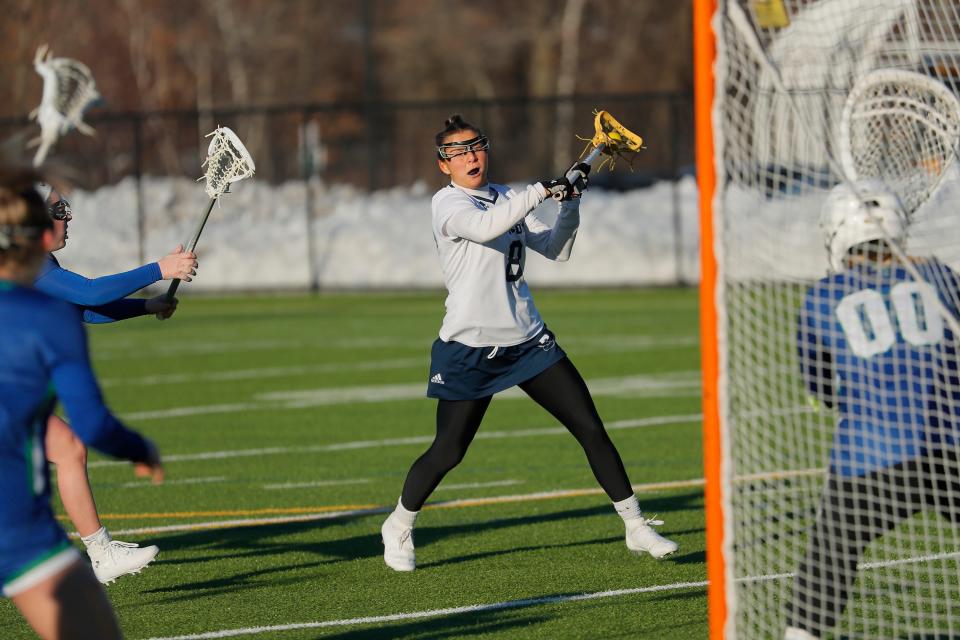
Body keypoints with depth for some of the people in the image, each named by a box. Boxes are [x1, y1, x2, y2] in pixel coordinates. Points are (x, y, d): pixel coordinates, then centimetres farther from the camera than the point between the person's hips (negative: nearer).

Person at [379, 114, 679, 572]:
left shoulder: (505, 199, 12)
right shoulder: (447, 203, -9)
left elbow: (556, 250, 11)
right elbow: (485, 227, -30)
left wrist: (570, 201, -4)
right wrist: (542, 190, -30)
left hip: (527, 340, 6)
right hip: (470, 349, -6)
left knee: (591, 428, -1)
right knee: (448, 452, -2)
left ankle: (635, 526, 6)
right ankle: (398, 526, 23)